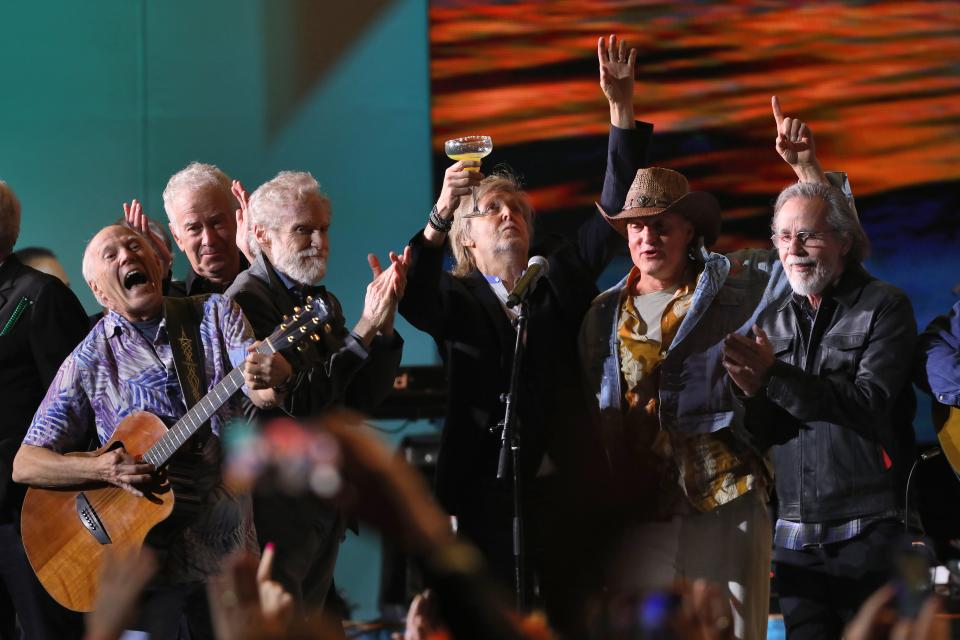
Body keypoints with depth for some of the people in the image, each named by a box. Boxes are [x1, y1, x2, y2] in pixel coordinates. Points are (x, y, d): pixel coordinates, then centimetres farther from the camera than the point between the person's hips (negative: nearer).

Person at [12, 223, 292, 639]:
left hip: (229, 547, 2)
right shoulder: (90, 360, -2)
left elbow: (260, 393, -12)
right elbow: (25, 464, -4)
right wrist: (100, 469, -21)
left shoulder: (217, 315, 3)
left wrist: (272, 377, -37)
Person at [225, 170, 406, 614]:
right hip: (279, 506, -8)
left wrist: (385, 322, -3)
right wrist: (365, 328, -21)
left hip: (326, 506, 8)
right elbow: (299, 401, -21)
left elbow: (363, 398, 10)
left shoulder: (324, 302, 15)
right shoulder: (247, 299, -13)